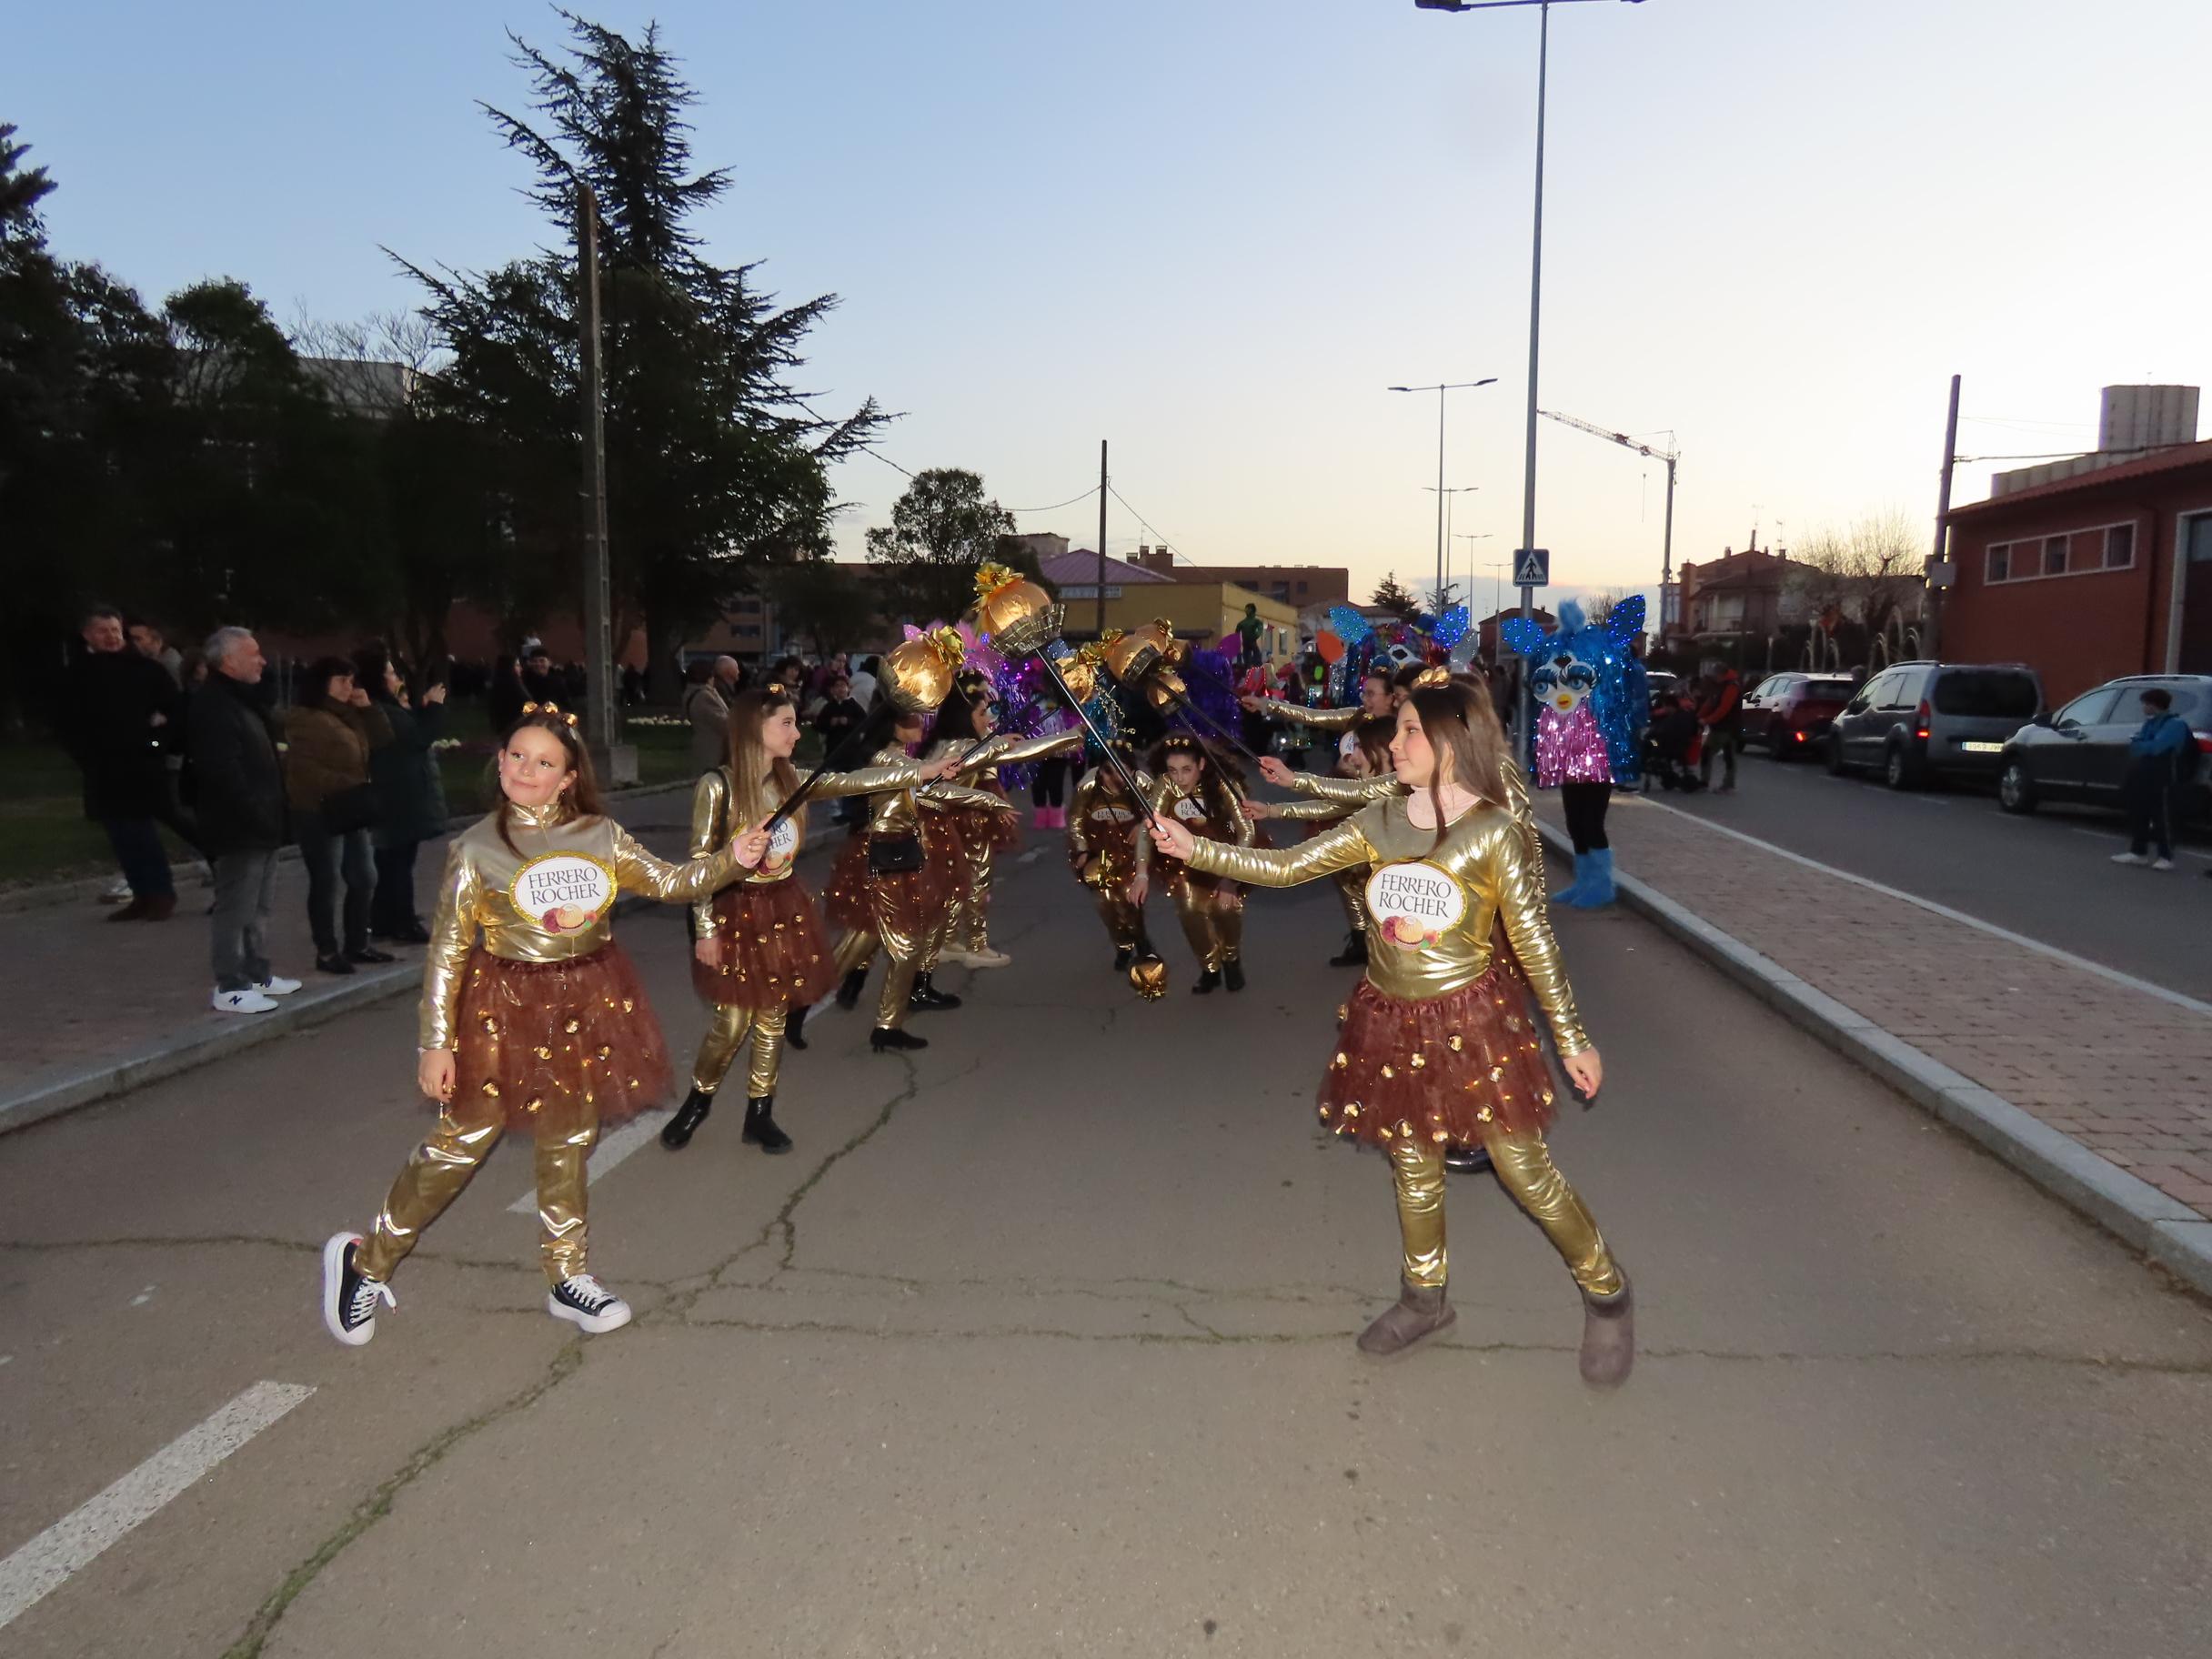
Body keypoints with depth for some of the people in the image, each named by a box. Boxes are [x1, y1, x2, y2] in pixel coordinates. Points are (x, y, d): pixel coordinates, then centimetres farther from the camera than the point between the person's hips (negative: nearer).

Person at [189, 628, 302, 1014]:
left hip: (259, 825, 11)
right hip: (236, 827, -11)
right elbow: (224, 773, -24)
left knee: (259, 905, 18)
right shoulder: (213, 707, -16)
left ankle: (258, 973, 29)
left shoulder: (244, 701, 17)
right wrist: (255, 812, -23)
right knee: (235, 907, -5)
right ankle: (230, 987, 1)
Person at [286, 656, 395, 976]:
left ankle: (357, 945, 22)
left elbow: (382, 739, 14)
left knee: (365, 878, 11)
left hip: (350, 811, 9)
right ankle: (327, 951, 5)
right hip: (319, 812, -9)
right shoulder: (304, 720, -11)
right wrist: (344, 786, -21)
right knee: (326, 882, -3)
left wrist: (367, 707, 3)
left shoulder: (349, 716, 16)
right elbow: (303, 769, -20)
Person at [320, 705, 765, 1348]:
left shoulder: (600, 835, 0)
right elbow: (447, 951, -8)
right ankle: (366, 1258, 24)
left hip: (586, 1003, 4)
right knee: (464, 1139, 1)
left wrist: (731, 858, -14)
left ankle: (567, 1277, 29)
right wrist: (436, 1043, -10)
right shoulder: (476, 849, -9)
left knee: (569, 1138, 15)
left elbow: (669, 883, 3)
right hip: (506, 1005, -4)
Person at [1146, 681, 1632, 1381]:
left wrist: (1573, 1039, -4)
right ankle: (1425, 1298, 39)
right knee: (1413, 1166, 18)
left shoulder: (1494, 832, -12)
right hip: (1390, 1021, 5)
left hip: (1470, 1020, -4)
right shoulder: (1380, 822, 0)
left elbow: (1535, 941, -7)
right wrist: (1195, 849, -7)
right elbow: (1284, 867, 0)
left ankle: (1607, 1296, 28)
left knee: (1525, 1171, 5)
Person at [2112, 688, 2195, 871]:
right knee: (2138, 815, 10)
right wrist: (2137, 745, -11)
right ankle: (2139, 852, 19)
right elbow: (2137, 744, 12)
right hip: (2143, 779, 8)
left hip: (2163, 781, -8)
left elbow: (2155, 747, -22)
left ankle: (2166, 857, 0)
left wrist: (2135, 744, -6)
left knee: (2162, 818, -5)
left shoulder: (2175, 724, -11)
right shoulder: (2150, 723, 16)